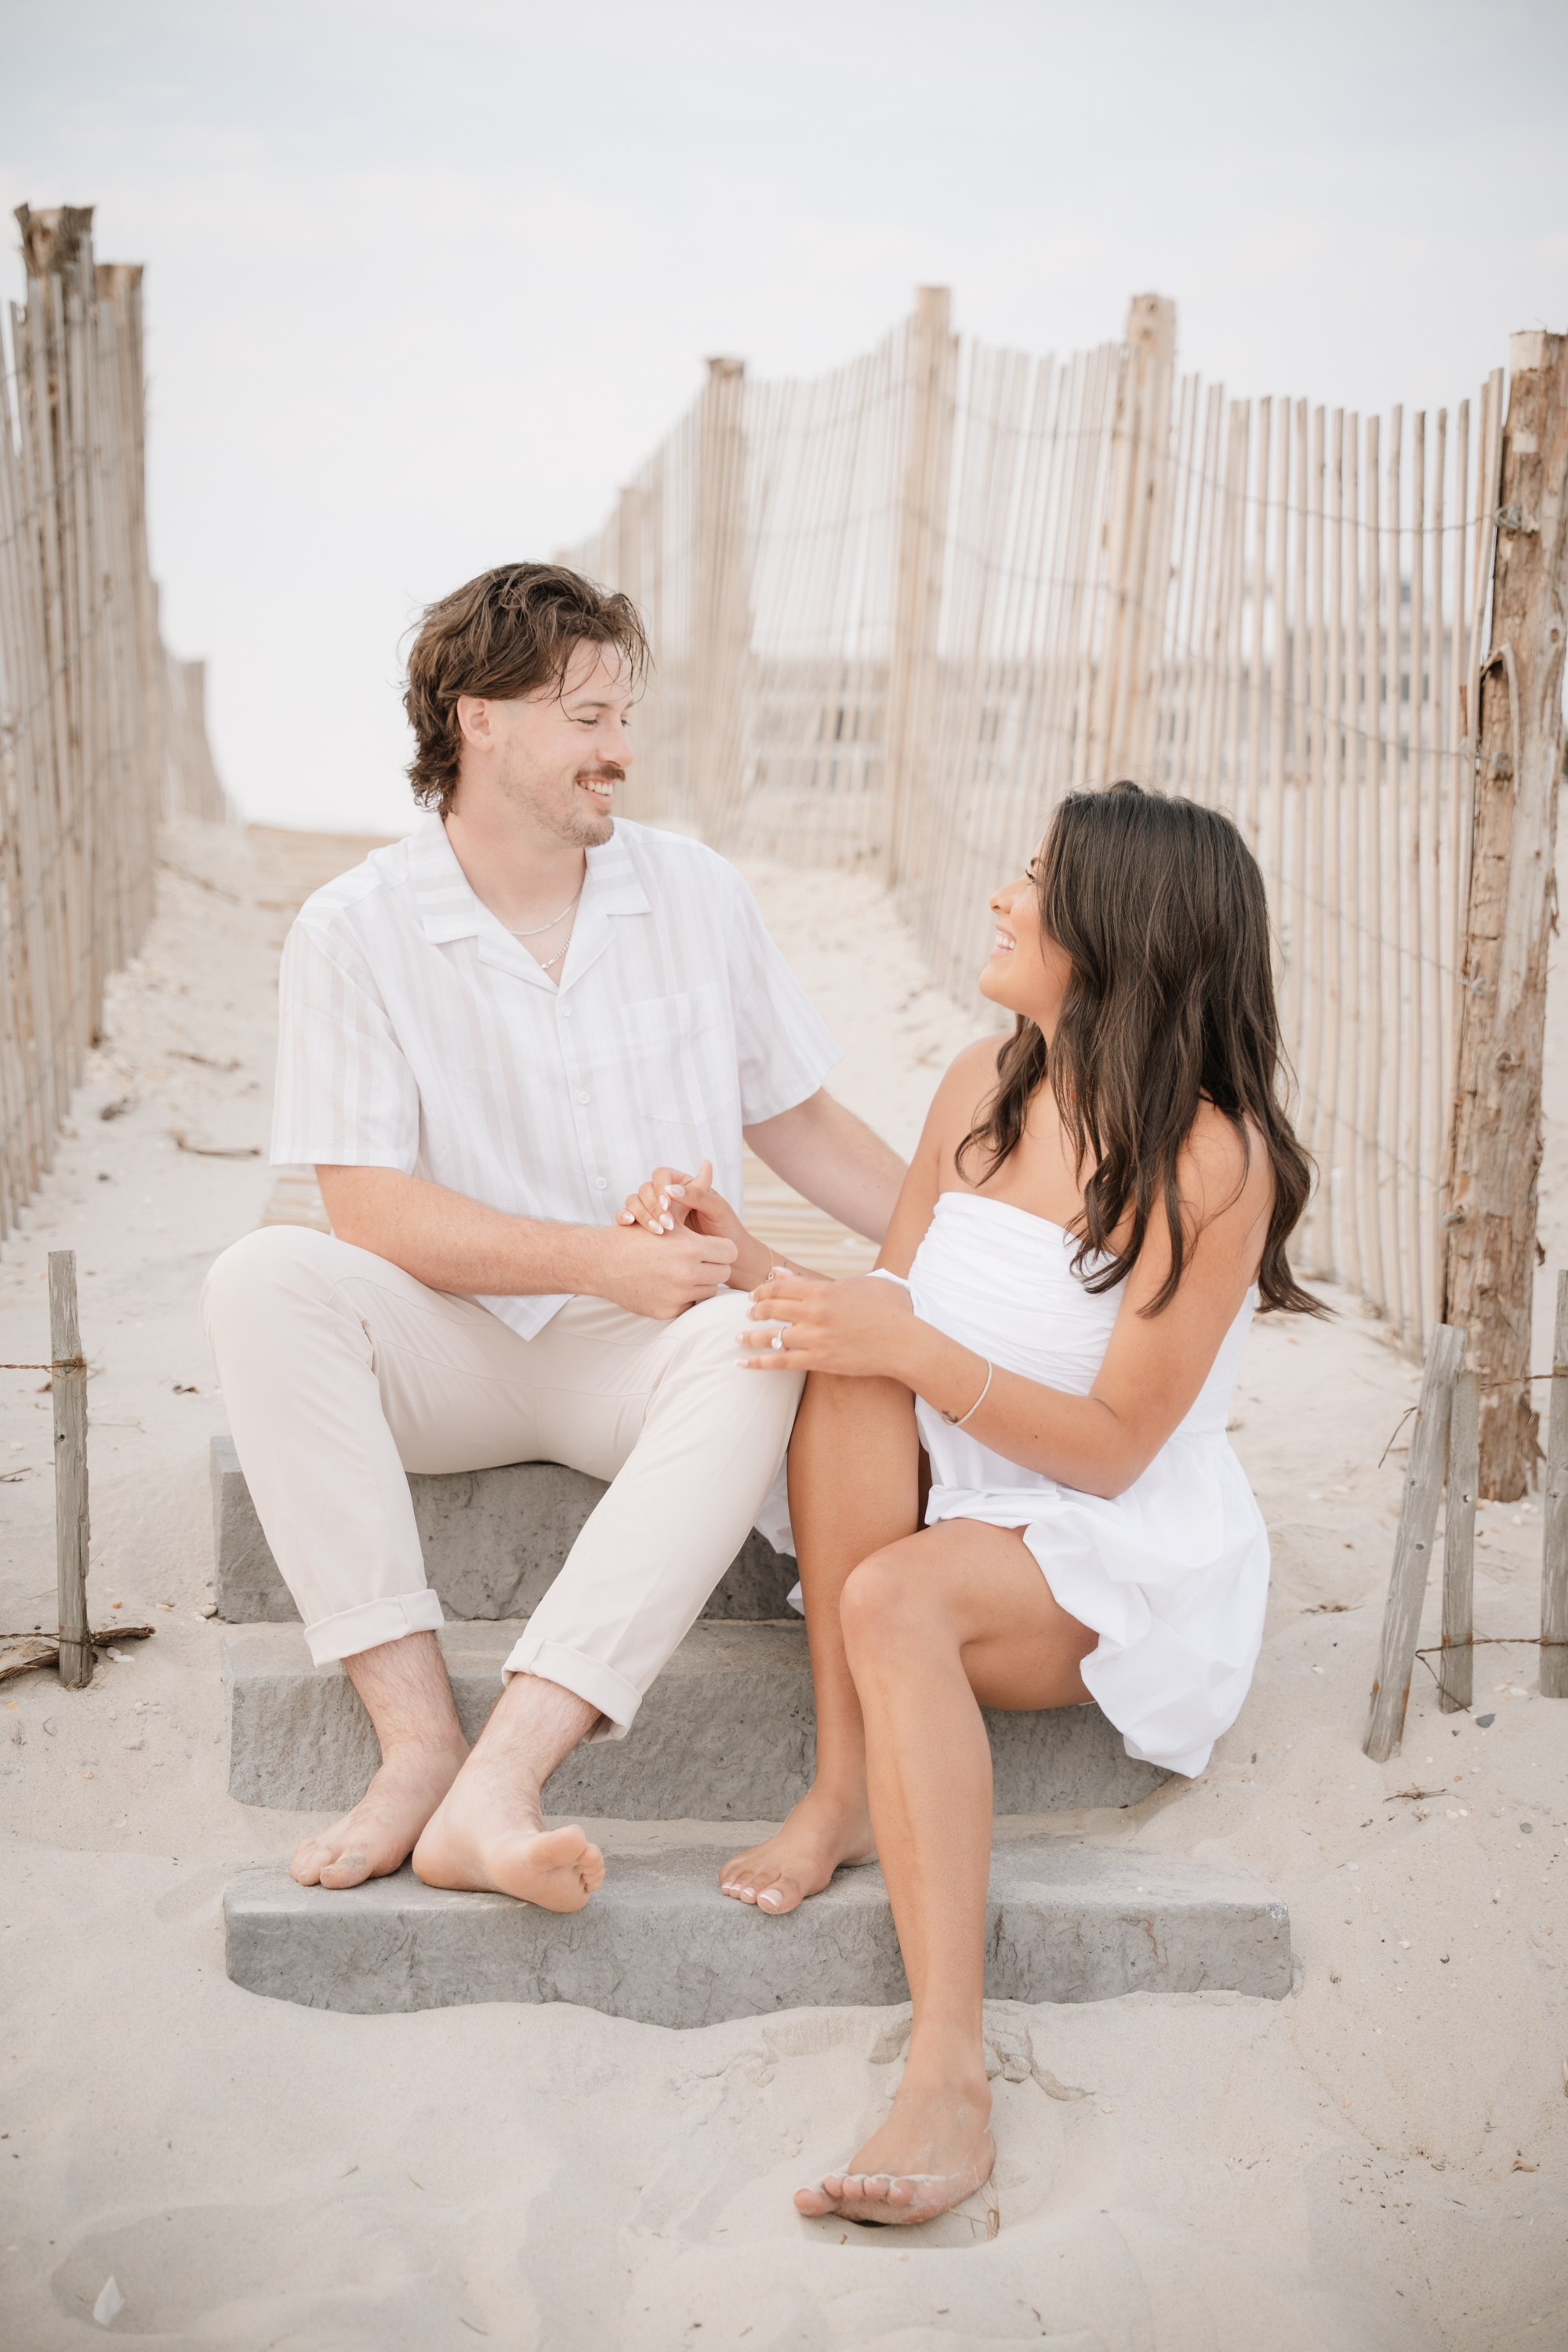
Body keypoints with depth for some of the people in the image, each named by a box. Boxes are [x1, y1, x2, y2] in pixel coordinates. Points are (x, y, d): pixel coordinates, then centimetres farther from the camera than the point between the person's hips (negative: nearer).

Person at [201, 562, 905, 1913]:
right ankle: (419, 1734, -30)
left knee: (752, 1336, -34)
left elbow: (798, 1121, 15)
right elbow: (372, 1208, -11)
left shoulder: (697, 896, 5)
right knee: (262, 1281, -29)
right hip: (454, 1348, -1)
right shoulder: (356, 931, -4)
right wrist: (600, 1259, -21)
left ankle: (499, 1782, -41)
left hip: (649, 1348, 1)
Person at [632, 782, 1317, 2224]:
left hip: (1134, 1566, -6)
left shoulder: (1214, 1161, -15)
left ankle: (951, 2073, -42)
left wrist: (919, 1354, -26)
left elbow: (1112, 1450, -16)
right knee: (846, 1365, -23)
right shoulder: (982, 1090, 6)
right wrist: (750, 1262, -7)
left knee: (894, 1598, -35)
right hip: (963, 1521, 6)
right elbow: (891, 1322, 9)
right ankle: (850, 1786, -23)